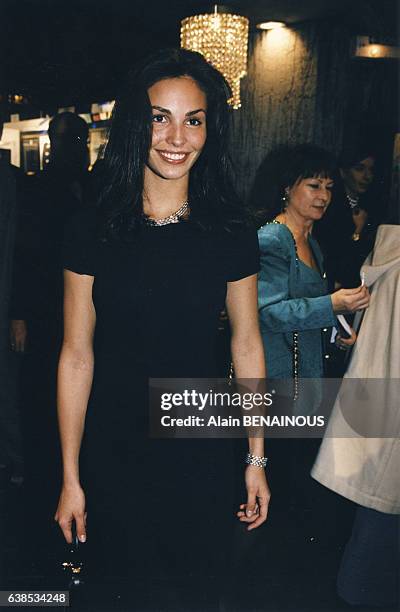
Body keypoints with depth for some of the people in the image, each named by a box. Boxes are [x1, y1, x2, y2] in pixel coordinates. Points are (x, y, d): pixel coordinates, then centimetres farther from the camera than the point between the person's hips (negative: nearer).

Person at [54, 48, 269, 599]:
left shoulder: (232, 235, -5)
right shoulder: (92, 233, -7)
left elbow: (246, 345, 1)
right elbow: (77, 355, -6)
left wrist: (257, 460, 3)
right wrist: (71, 479, -4)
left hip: (202, 455, 1)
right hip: (112, 454, 0)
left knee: (196, 577, 17)